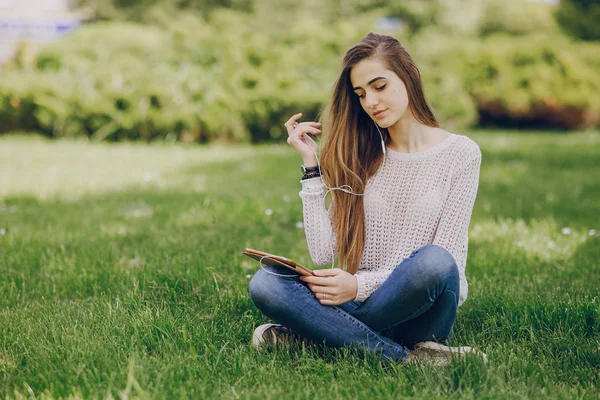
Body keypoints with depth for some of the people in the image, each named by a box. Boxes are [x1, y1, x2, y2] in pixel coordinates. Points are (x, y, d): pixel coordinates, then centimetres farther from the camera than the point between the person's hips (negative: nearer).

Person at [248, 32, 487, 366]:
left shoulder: (460, 153, 0)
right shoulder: (363, 155, 10)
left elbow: (445, 261, -8)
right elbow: (324, 254, 0)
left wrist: (360, 285, -19)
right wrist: (312, 166, 0)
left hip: (422, 310, -3)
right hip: (359, 301, 3)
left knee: (434, 261, -37)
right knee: (265, 282, -24)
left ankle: (315, 334, -19)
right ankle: (406, 358, -27)